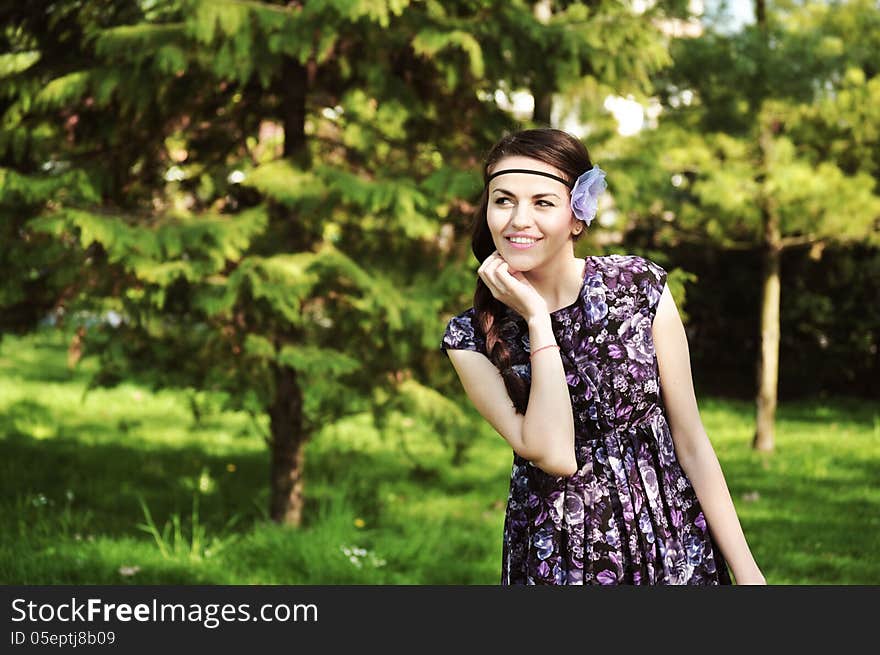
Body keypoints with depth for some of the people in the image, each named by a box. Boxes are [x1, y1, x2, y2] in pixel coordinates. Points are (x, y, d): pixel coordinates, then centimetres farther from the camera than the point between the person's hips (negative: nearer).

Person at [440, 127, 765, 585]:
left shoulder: (640, 287, -8)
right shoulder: (470, 338, -8)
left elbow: (691, 441, -4)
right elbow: (555, 455, -20)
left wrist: (746, 570, -5)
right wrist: (537, 319, -19)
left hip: (672, 541, 0)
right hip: (556, 558, 0)